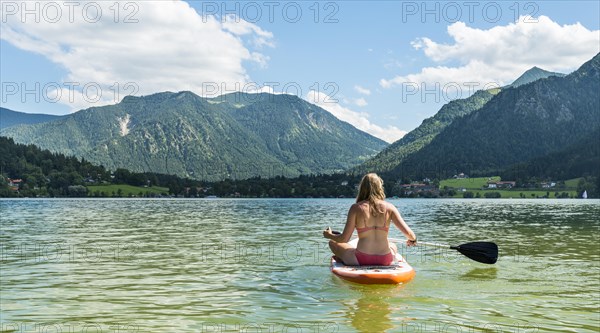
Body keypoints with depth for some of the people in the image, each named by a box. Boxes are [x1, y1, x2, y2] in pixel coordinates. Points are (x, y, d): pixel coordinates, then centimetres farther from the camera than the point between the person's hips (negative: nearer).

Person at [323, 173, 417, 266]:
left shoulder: (356, 208, -7)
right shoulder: (389, 207, -3)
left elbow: (344, 239, -7)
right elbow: (408, 233, -5)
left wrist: (329, 235, 14)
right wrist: (413, 240, 19)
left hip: (360, 261, -3)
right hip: (384, 261, 3)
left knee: (333, 243, 22)